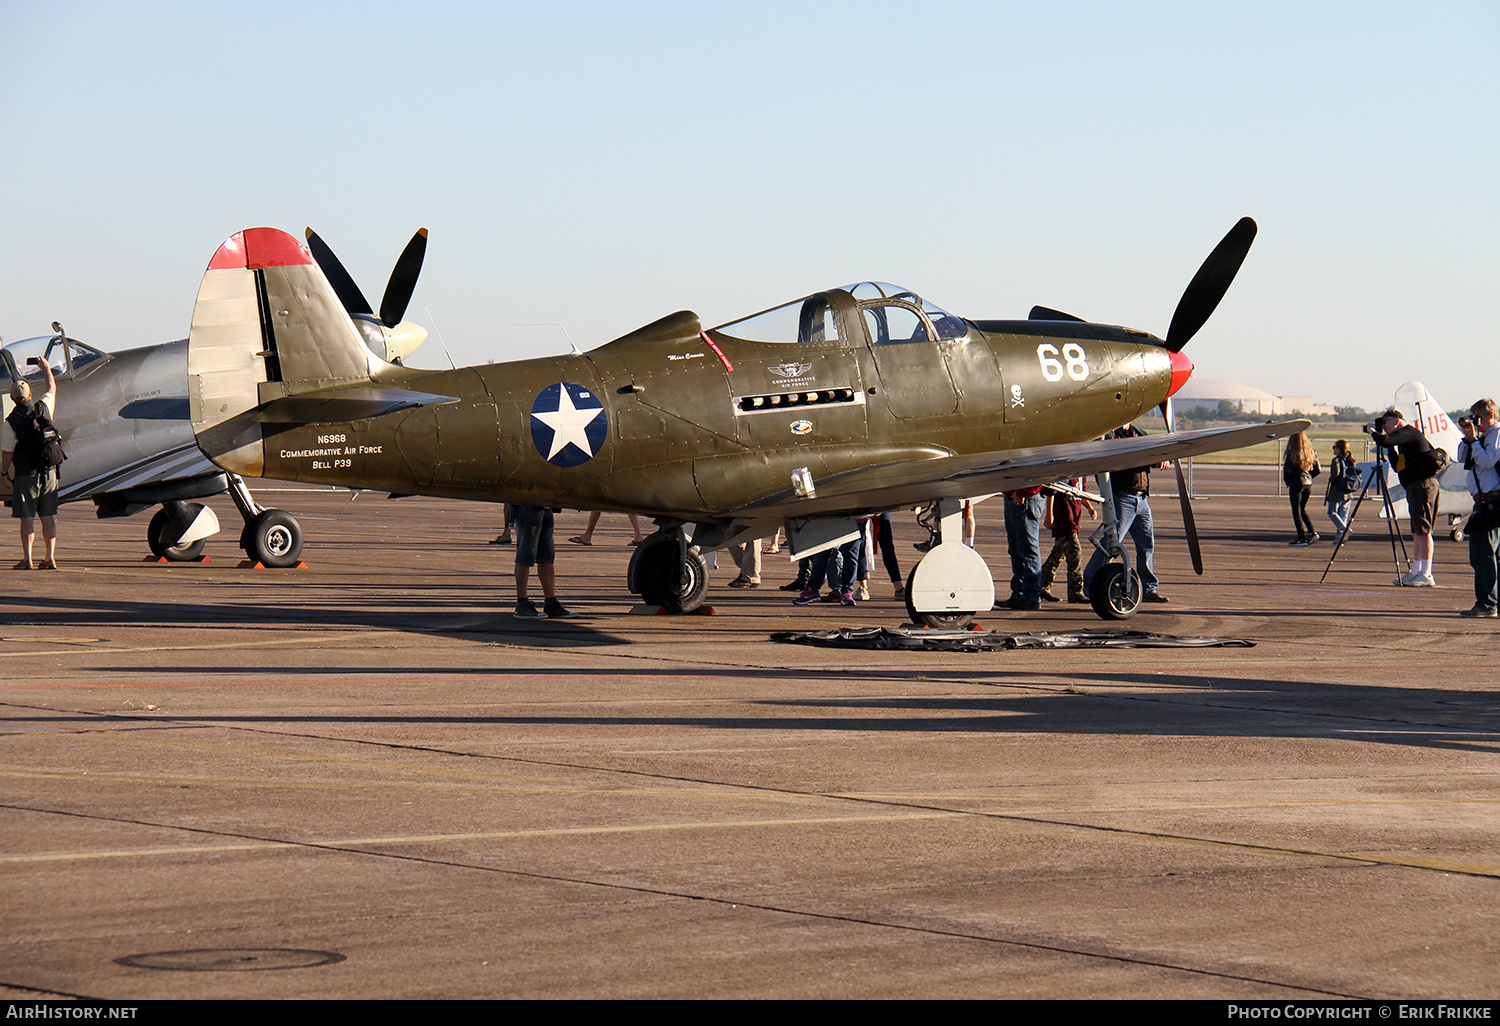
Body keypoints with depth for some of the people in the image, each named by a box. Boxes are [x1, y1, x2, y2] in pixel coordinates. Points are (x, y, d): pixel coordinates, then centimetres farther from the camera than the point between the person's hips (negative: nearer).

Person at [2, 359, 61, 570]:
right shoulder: (43, 409, -1)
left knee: (27, 518, -1)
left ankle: (27, 559, -4)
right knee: (49, 517, 7)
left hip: (26, 474, -4)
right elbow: (52, 388, 19)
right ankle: (50, 558, 6)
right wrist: (46, 368, 36)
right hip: (49, 472, 4)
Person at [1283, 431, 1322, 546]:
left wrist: (1287, 480, 5)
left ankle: (1302, 538, 0)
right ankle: (1312, 532, 8)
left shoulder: (1292, 453, -13)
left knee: (1296, 511, 3)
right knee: (1302, 509, 21)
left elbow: (1287, 470, -15)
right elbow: (1318, 470, 6)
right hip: (1308, 484, 6)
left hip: (1296, 484, -6)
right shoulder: (1310, 452, 3)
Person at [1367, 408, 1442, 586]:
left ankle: (1426, 575, -12)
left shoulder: (1408, 433, -9)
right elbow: (1397, 466, 27)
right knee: (1417, 531, 13)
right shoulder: (1405, 436, 22)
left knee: (1423, 530, -11)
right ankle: (1415, 572, 18)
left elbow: (1384, 442, -25)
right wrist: (1391, 449, 18)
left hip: (1423, 483, -11)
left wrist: (1372, 431, -5)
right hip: (1415, 487, 11)